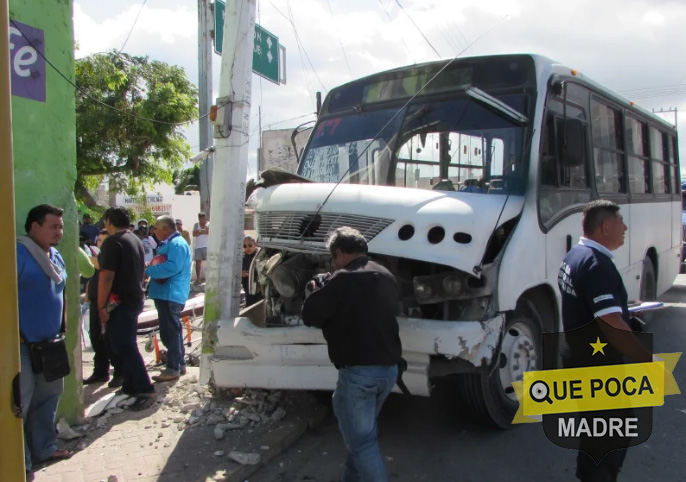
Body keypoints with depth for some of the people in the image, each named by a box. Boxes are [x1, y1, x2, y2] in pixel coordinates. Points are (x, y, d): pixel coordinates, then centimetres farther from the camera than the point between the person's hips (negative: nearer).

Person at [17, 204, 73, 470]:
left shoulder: (56, 256, 12)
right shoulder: (18, 252, -16)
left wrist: (62, 326, 17)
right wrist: (15, 334, -21)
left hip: (48, 341, 9)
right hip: (22, 343, -9)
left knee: (48, 396, 17)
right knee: (21, 401, -3)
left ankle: (43, 448, 31)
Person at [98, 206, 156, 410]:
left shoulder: (113, 242, -14)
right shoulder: (136, 240, 13)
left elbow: (106, 276, -21)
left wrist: (101, 306, -17)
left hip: (119, 302, -9)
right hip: (135, 299, 9)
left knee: (124, 347, -6)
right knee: (127, 345, 17)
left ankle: (145, 391, -8)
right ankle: (130, 386, 24)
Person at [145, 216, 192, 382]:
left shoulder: (177, 244, -15)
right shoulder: (169, 243, 19)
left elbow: (172, 267, -27)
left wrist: (148, 271, -20)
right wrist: (150, 268, 6)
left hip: (170, 294, -11)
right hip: (168, 294, 11)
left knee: (169, 332, -7)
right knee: (172, 330, 17)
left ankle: (173, 369, -1)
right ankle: (179, 364, 26)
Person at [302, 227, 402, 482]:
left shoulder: (343, 279, -13)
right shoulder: (387, 277, 11)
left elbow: (310, 315, -9)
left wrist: (316, 291, 13)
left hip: (358, 370, -8)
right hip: (389, 367, 9)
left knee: (362, 441, 1)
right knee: (360, 432, 25)